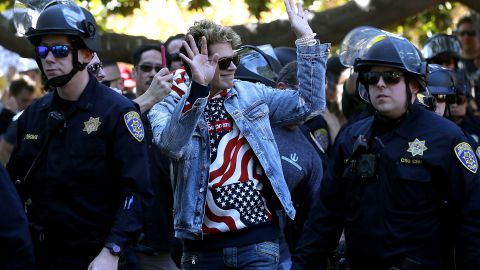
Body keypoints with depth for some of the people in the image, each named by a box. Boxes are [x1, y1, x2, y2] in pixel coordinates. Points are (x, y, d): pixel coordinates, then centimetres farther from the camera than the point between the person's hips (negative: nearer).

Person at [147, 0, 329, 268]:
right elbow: (173, 146, -22)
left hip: (257, 238, 1)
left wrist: (306, 38, 0)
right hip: (202, 244, -1)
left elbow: (308, 102, 7)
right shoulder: (168, 109, -1)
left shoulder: (252, 94, 8)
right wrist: (198, 88, -33)